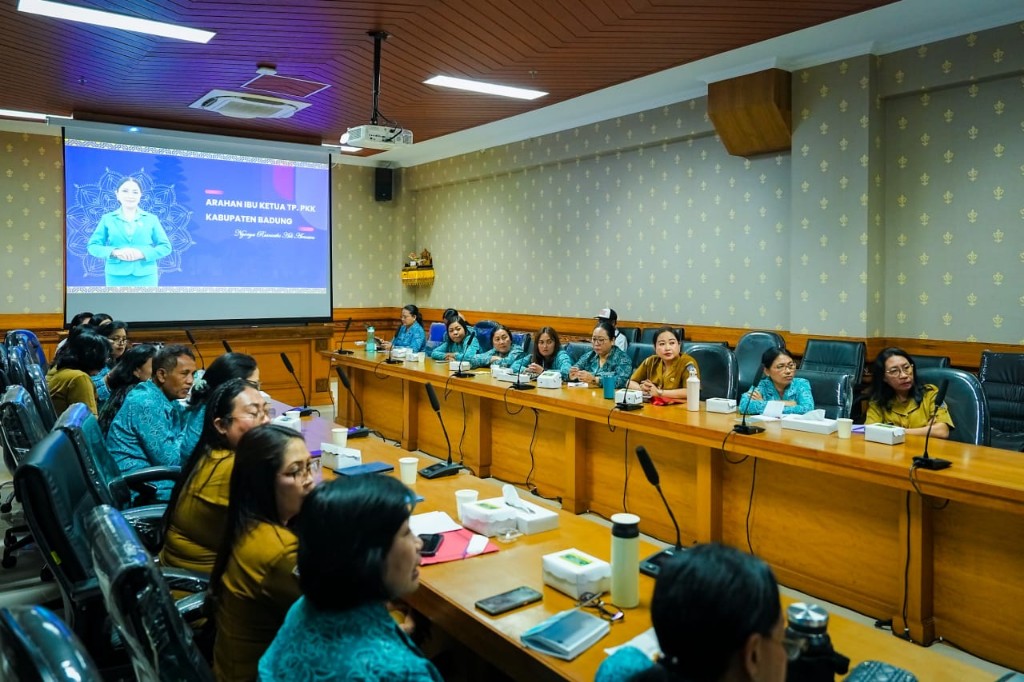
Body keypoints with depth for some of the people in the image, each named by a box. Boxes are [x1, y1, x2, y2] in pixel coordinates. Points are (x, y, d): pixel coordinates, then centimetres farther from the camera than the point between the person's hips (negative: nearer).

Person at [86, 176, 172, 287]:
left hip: (146, 277, 0)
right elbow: (93, 246, 7)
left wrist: (143, 253, -13)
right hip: (117, 277, 0)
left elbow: (165, 247, 4)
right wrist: (114, 252, -13)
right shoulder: (107, 219, 10)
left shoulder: (151, 219, 9)